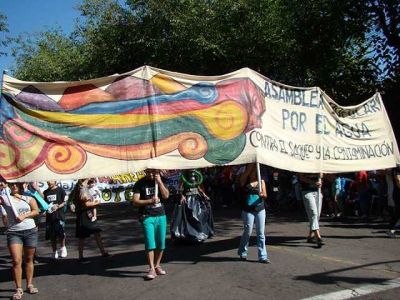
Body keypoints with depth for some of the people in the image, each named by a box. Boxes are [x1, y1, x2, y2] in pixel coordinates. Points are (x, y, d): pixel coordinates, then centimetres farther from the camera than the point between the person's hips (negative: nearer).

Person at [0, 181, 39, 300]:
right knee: (16, 261, -8)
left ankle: (30, 285, 21)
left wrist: (24, 216, -14)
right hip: (13, 233, -1)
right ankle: (19, 289, 0)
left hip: (31, 231, 2)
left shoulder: (28, 198, 7)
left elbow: (36, 211, 0)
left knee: (29, 259, 10)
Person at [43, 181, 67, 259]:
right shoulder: (46, 192, 13)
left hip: (59, 215, -4)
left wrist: (58, 206, -16)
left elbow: (64, 202, 0)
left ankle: (62, 248, 17)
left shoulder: (60, 190, 1)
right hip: (49, 216, 4)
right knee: (52, 235, 6)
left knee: (61, 233, -7)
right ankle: (54, 251, 19)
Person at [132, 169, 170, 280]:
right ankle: (152, 269, -5)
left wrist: (159, 182, -12)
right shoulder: (140, 184, 0)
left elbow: (166, 196, -4)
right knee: (150, 243, -10)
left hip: (161, 216, 4)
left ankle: (157, 265, 21)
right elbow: (135, 202, -6)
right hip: (147, 216, -3)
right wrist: (150, 201, -17)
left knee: (161, 243, 6)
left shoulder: (160, 181, 10)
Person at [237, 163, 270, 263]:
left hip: (260, 209, 2)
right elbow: (246, 172, -20)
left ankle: (263, 256, 9)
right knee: (248, 232, 4)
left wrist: (262, 195, -19)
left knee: (261, 233, 3)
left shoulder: (261, 181, 6)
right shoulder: (245, 181, 0)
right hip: (248, 210, -2)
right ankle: (242, 253, 26)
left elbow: (265, 195, 3)